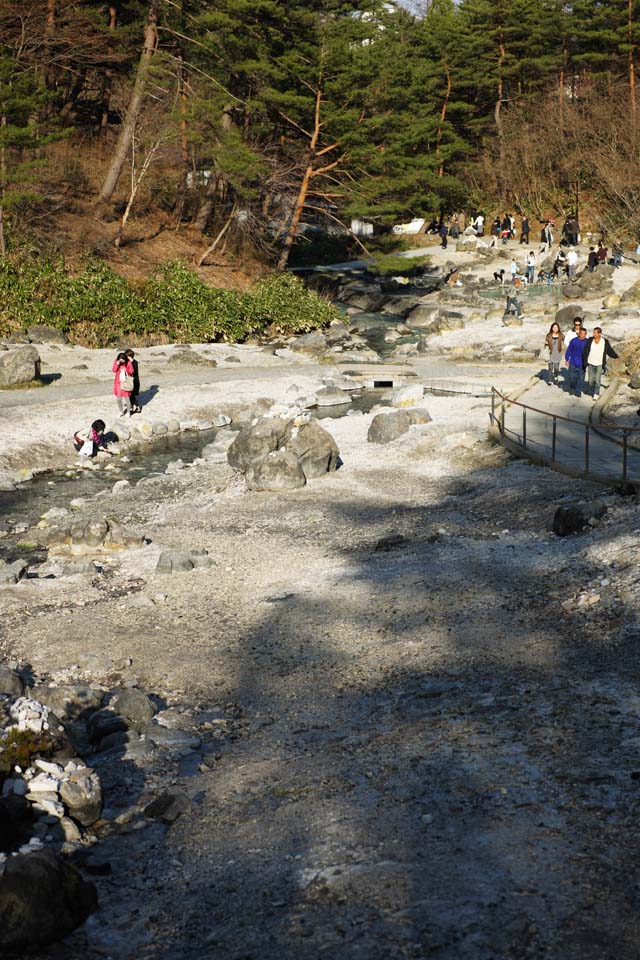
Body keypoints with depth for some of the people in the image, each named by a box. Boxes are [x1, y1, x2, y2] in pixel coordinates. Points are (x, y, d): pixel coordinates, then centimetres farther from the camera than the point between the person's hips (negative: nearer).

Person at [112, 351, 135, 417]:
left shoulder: (129, 363, -12)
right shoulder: (116, 361, -6)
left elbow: (131, 371, -4)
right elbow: (113, 370, -9)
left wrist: (126, 370, -24)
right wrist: (117, 365, -23)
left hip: (125, 383, -2)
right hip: (118, 382, 2)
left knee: (127, 398, -4)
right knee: (118, 398, 3)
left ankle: (128, 412, 13)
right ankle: (121, 412, 22)